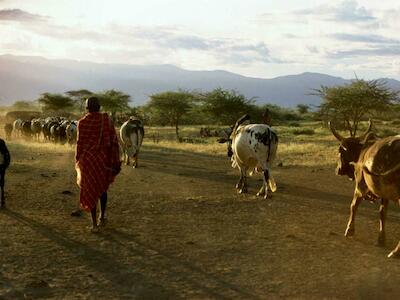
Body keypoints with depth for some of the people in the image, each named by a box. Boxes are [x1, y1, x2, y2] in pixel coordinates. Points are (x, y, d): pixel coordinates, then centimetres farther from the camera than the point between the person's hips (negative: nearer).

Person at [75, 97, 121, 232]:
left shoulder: (82, 123, -9)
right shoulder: (107, 121, -3)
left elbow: (80, 144, -7)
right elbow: (114, 142, -6)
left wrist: (78, 162, 5)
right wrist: (116, 163, -1)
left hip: (89, 160, -2)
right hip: (105, 160, 3)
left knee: (90, 191, 6)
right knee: (102, 188, 23)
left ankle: (94, 224, 1)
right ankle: (102, 217, 32)